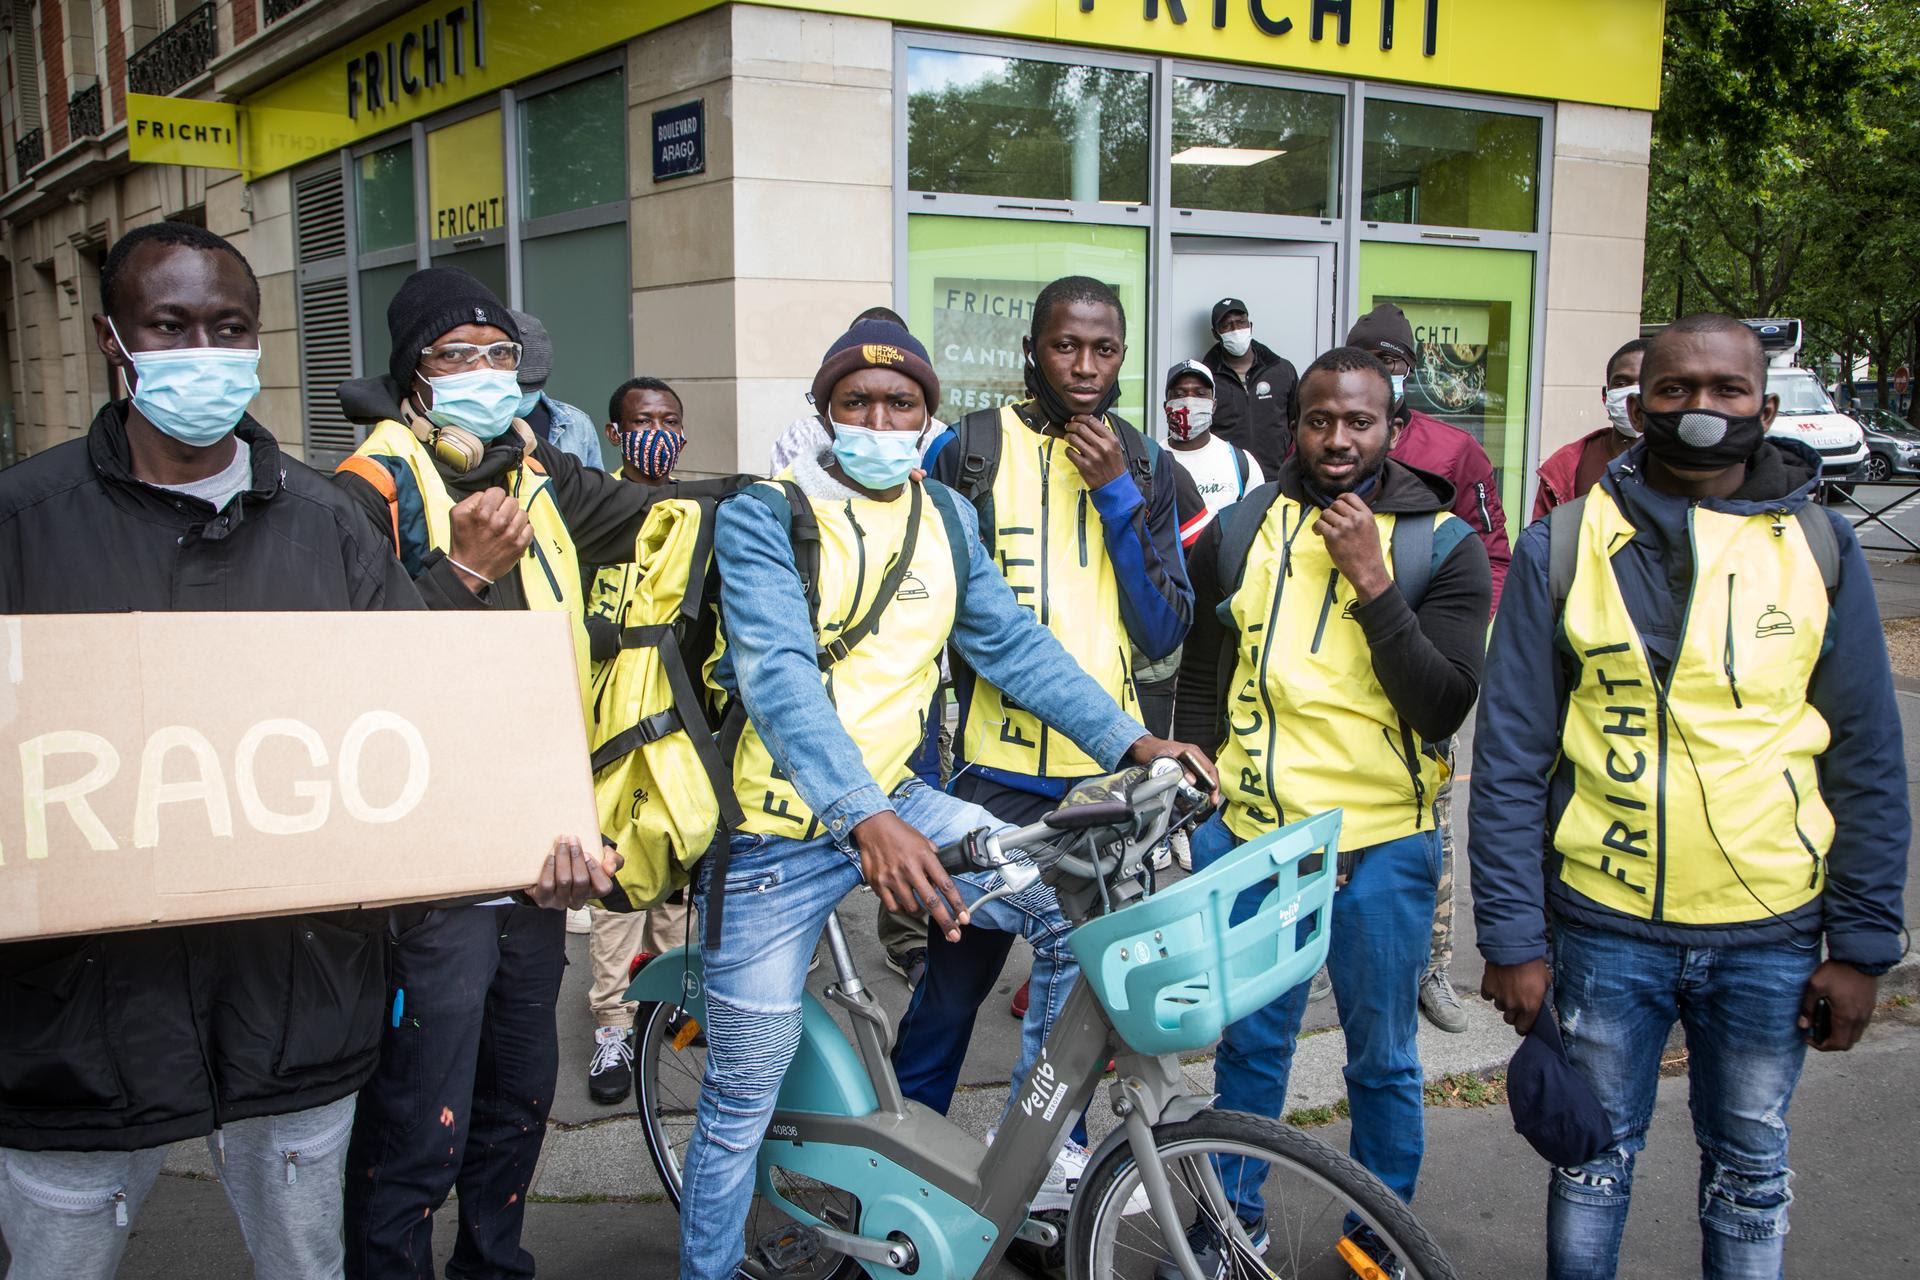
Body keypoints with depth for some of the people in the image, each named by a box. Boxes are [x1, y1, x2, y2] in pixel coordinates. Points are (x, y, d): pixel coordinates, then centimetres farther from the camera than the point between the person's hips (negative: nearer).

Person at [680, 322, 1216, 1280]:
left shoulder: (946, 518, 7)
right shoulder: (764, 518, -12)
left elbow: (1014, 644, 7)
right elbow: (780, 675, -25)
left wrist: (1132, 741, -5)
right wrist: (865, 820, -39)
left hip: (896, 800, 5)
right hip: (781, 831, -5)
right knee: (741, 1107, 3)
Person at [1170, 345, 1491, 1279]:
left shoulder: (1442, 544, -6)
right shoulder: (1250, 524, 3)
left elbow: (1444, 708, -16)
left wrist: (1371, 580, -21)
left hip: (1379, 846, -2)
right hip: (1251, 830, 3)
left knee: (1382, 1061, 12)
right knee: (1249, 1042, 16)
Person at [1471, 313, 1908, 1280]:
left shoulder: (1820, 548, 1)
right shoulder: (1562, 549, -4)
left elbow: (1868, 763, 4)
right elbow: (1510, 759, -3)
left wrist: (1862, 944, 1)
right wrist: (1512, 937, -6)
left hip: (1772, 936, 1)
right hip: (1604, 928, -1)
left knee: (1750, 1172, 16)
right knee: (1594, 1159, 14)